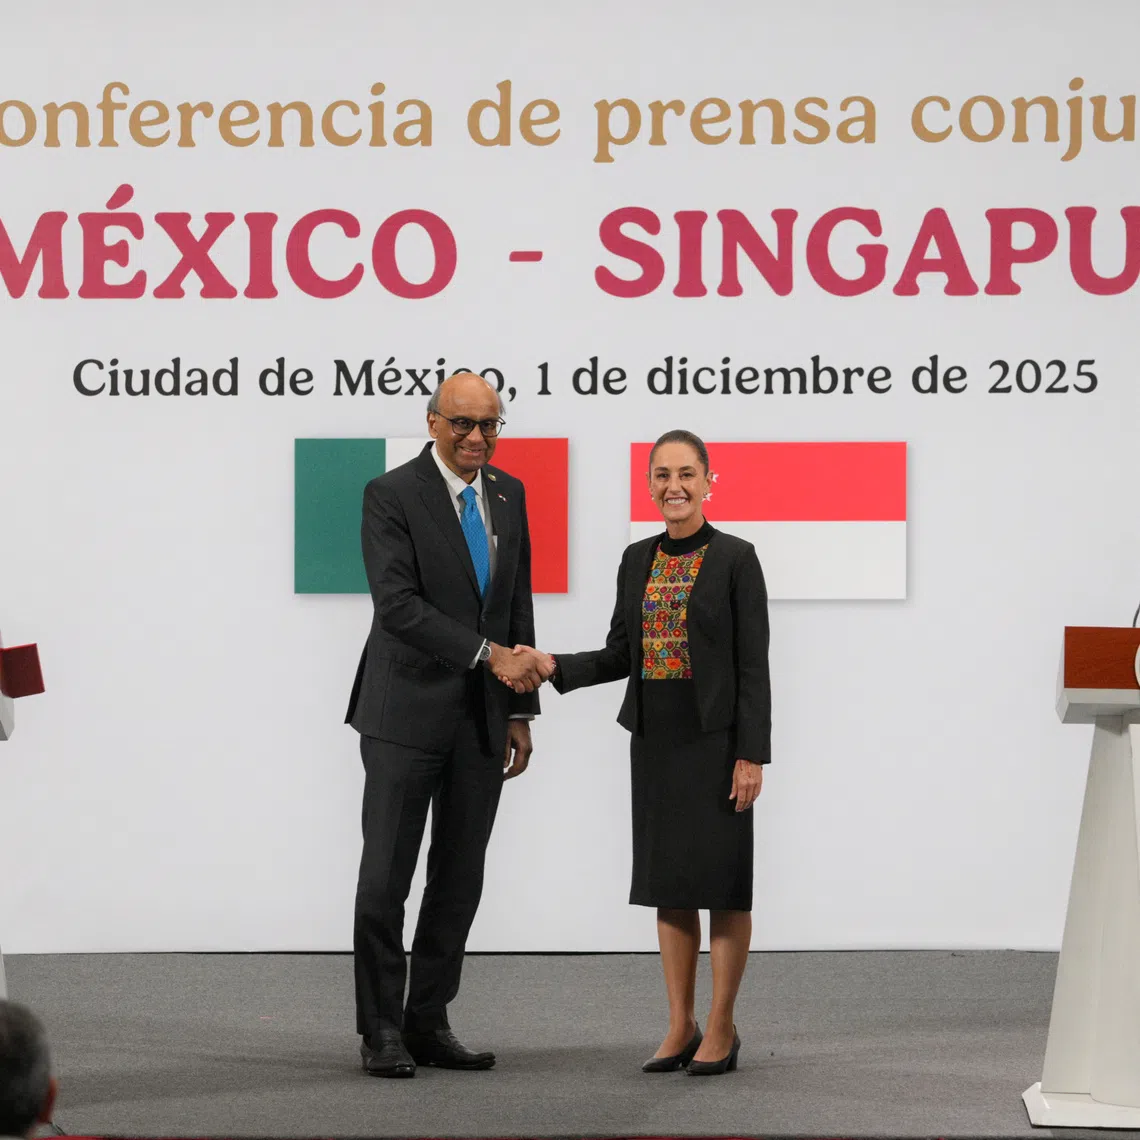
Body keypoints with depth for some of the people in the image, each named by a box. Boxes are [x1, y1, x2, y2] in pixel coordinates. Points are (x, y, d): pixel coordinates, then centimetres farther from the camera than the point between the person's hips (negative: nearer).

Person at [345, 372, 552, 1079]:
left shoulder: (509, 495, 11)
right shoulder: (392, 496, -9)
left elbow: (519, 605, 15)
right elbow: (399, 604, -18)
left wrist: (521, 711, 11)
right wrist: (489, 654, -23)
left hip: (483, 721, 6)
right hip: (408, 715, -6)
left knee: (460, 881, 8)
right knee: (386, 879, -2)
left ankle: (428, 1023, 15)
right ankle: (381, 1032, 5)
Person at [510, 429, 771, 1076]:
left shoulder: (735, 559, -6)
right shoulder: (638, 560, 10)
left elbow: (753, 664, -9)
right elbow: (621, 656, 12)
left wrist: (751, 754, -14)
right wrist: (555, 666, -4)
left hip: (715, 736, -5)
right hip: (655, 735, 6)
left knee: (722, 878, -1)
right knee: (668, 880, 8)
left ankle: (722, 1028, 7)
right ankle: (681, 1026, 15)